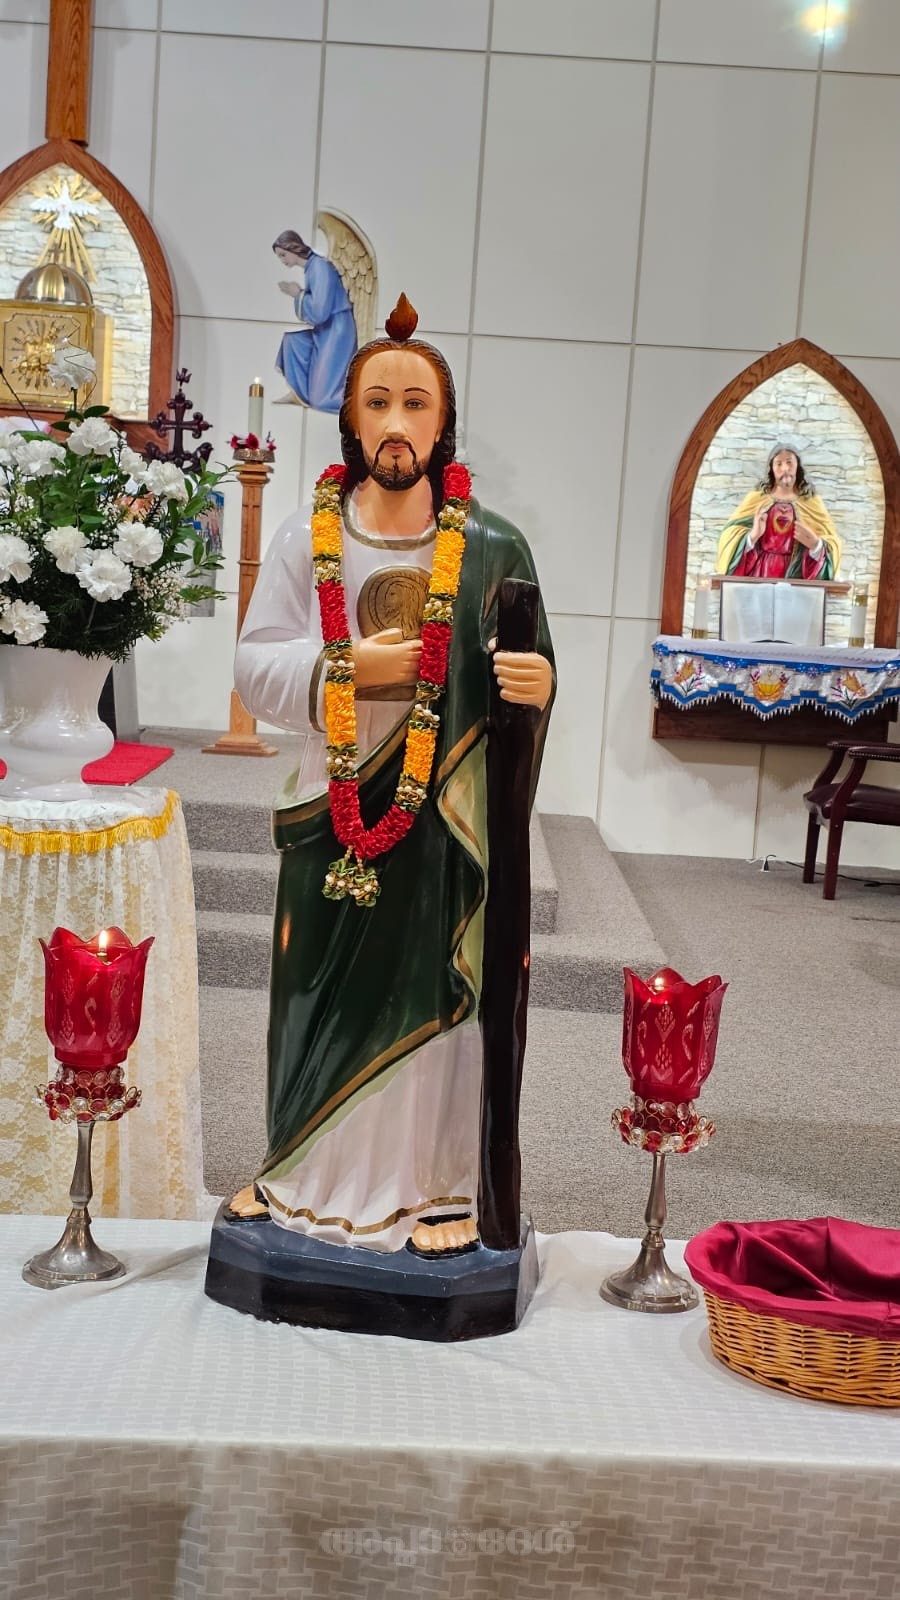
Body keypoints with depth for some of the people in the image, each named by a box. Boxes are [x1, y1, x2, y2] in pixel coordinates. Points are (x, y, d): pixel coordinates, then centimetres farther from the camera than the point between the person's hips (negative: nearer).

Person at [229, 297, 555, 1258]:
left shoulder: (487, 549, -3)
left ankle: (434, 1185, 17)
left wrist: (538, 685, -24)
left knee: (432, 991, 3)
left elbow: (525, 675, -1)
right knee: (324, 992, 8)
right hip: (336, 808, 2)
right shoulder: (308, 538, 1)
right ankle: (306, 1174, 25)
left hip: (442, 814, -1)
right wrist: (346, 666, -16)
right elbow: (256, 669, 0)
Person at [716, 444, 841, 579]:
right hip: (760, 575, 0)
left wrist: (815, 544, -17)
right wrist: (753, 536, -19)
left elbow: (832, 545, 4)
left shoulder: (812, 502, 9)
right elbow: (729, 537, 0)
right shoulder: (755, 498, 8)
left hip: (797, 577, 0)